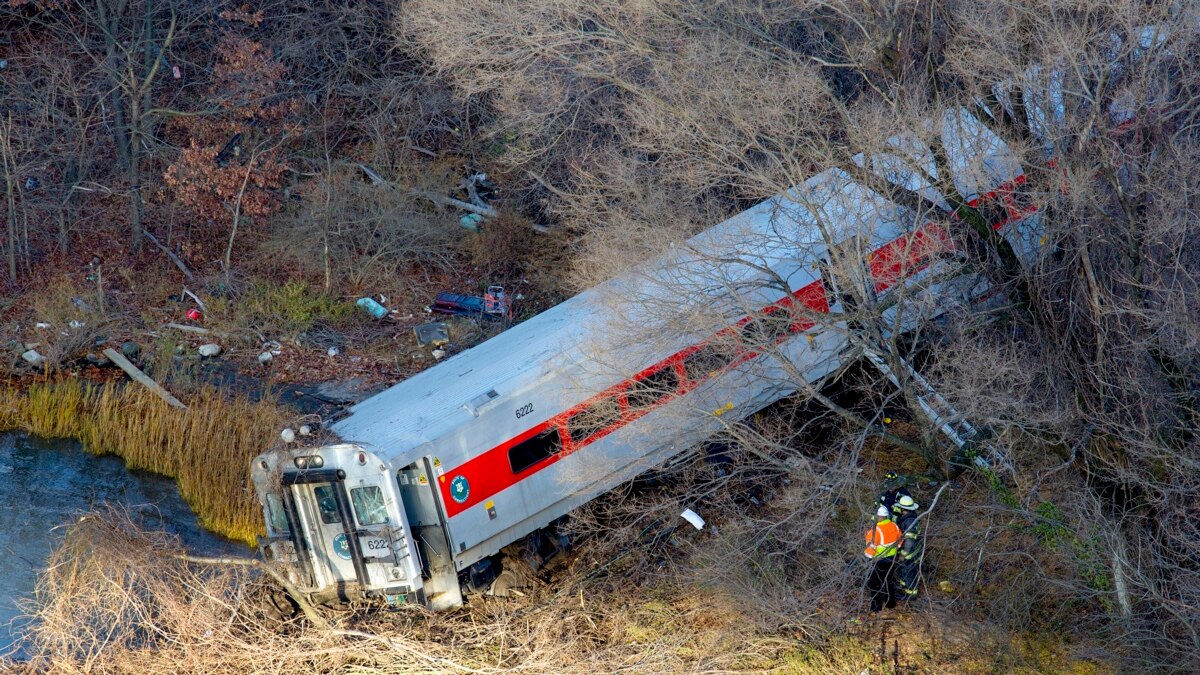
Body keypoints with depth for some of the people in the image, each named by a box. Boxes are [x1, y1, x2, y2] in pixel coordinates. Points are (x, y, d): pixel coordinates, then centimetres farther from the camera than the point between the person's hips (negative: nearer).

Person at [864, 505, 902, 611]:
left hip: (879, 561, -7)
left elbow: (871, 547, -24)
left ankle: (876, 606, 16)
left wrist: (867, 554, -4)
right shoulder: (894, 526, -8)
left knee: (875, 583, 9)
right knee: (889, 580, 23)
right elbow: (899, 541, 7)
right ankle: (890, 603, 35)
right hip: (891, 558, 7)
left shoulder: (876, 531, -30)